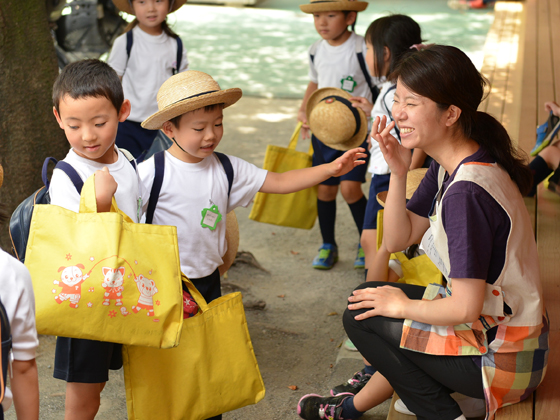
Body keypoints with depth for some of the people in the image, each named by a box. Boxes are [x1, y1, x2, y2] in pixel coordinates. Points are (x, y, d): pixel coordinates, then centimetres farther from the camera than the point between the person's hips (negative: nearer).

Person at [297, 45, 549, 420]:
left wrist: (401, 306, -10)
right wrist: (398, 172, -8)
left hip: (502, 360, -10)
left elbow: (466, 308, -28)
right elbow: (399, 238, 6)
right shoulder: (449, 167, 2)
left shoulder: (466, 192, -28)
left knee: (363, 314, -2)